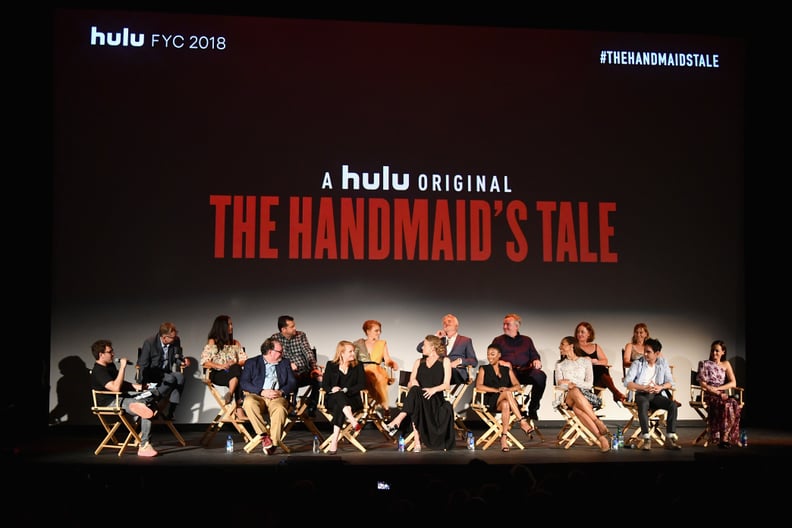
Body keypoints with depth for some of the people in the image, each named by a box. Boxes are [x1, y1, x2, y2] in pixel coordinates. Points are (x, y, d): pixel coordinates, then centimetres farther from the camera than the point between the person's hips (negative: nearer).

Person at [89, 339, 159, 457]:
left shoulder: (110, 365, 15)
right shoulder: (98, 371, -17)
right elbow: (116, 387, -29)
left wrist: (135, 386, 8)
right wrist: (122, 367, -27)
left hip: (120, 398, 10)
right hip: (111, 402, -10)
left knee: (151, 401, 2)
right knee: (146, 405, -24)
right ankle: (144, 447, -22)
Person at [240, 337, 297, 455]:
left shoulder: (285, 363, 22)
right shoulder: (252, 362, 14)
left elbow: (293, 382, 12)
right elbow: (244, 382, 1)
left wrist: (281, 392, -9)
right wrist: (262, 392, -13)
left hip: (277, 397, 1)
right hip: (257, 396, -1)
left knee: (280, 408, -35)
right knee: (249, 402, -36)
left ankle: (273, 443, -36)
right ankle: (264, 436, -31)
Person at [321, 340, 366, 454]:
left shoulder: (358, 366, 10)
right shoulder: (331, 365, 11)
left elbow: (362, 384, 0)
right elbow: (324, 384, 5)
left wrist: (346, 390, -15)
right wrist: (332, 389, -18)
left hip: (352, 399, -1)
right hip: (332, 400, 1)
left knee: (339, 407, -37)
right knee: (339, 395, -38)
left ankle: (334, 440, -47)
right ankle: (352, 421, -58)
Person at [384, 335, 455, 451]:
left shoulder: (445, 361, 10)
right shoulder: (419, 362, 22)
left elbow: (446, 385, 0)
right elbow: (410, 384, 17)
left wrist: (434, 389, -19)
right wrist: (412, 383, -7)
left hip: (436, 398, -3)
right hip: (419, 397, 3)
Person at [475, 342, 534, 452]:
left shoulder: (507, 370, 21)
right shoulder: (484, 369, 14)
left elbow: (517, 385, 7)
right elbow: (479, 386, -3)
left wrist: (508, 389, -17)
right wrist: (497, 390, -16)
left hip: (506, 401, 2)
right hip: (491, 402, -2)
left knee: (505, 405, -37)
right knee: (507, 393, -34)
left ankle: (504, 437, -40)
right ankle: (522, 421, -38)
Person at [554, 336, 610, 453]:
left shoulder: (586, 360, 15)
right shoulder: (559, 364, 22)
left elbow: (589, 384, 3)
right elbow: (559, 384, 8)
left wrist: (570, 382, -7)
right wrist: (570, 387, -14)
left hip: (586, 395, -1)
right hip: (568, 398, 1)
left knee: (577, 408, -39)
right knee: (575, 391, -39)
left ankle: (602, 438, -38)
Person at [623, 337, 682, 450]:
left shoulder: (663, 364, 11)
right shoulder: (637, 363, 2)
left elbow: (670, 383, 5)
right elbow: (627, 382, -7)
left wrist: (661, 387, -17)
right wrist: (644, 388, -19)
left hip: (657, 395, 3)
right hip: (641, 394, -3)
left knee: (672, 405, -27)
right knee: (643, 404, -38)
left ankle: (670, 439, -26)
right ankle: (646, 439, -40)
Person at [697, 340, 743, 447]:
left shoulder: (726, 364, 16)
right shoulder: (704, 364, 6)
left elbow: (733, 383, 5)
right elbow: (703, 384, -4)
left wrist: (717, 388, -10)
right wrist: (718, 394, -16)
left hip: (722, 395, 3)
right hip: (708, 396, -3)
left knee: (736, 405, -31)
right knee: (727, 405, -34)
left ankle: (725, 437, -27)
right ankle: (723, 438, -31)